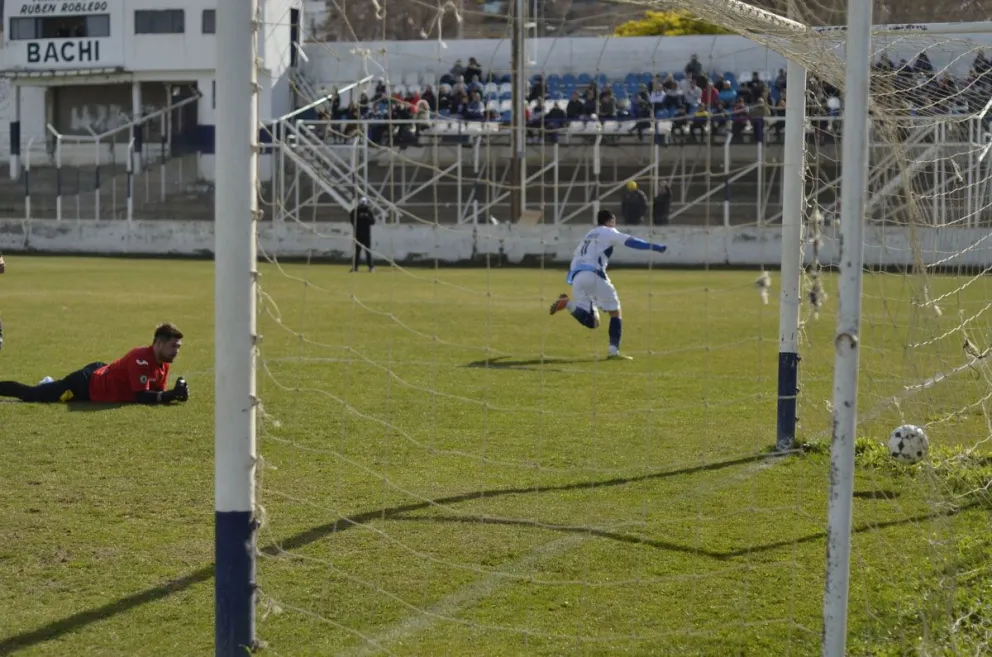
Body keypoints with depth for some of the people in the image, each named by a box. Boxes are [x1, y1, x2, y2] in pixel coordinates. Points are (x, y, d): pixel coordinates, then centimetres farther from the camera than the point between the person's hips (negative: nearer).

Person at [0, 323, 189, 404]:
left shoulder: (164, 363, -5)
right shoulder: (141, 359, -32)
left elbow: (156, 392, 5)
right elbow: (142, 397, -33)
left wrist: (174, 394, -14)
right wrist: (173, 395, -36)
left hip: (100, 374, 8)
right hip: (86, 387, -8)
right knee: (30, 394, 5)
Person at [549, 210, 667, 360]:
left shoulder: (588, 235, 32)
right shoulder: (609, 233, 12)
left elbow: (576, 258, 27)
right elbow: (631, 242, -1)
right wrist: (656, 247, -2)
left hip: (576, 277, 6)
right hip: (593, 274, -6)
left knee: (592, 322, 4)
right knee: (615, 312, 8)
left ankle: (568, 304, -18)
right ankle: (614, 350, -3)